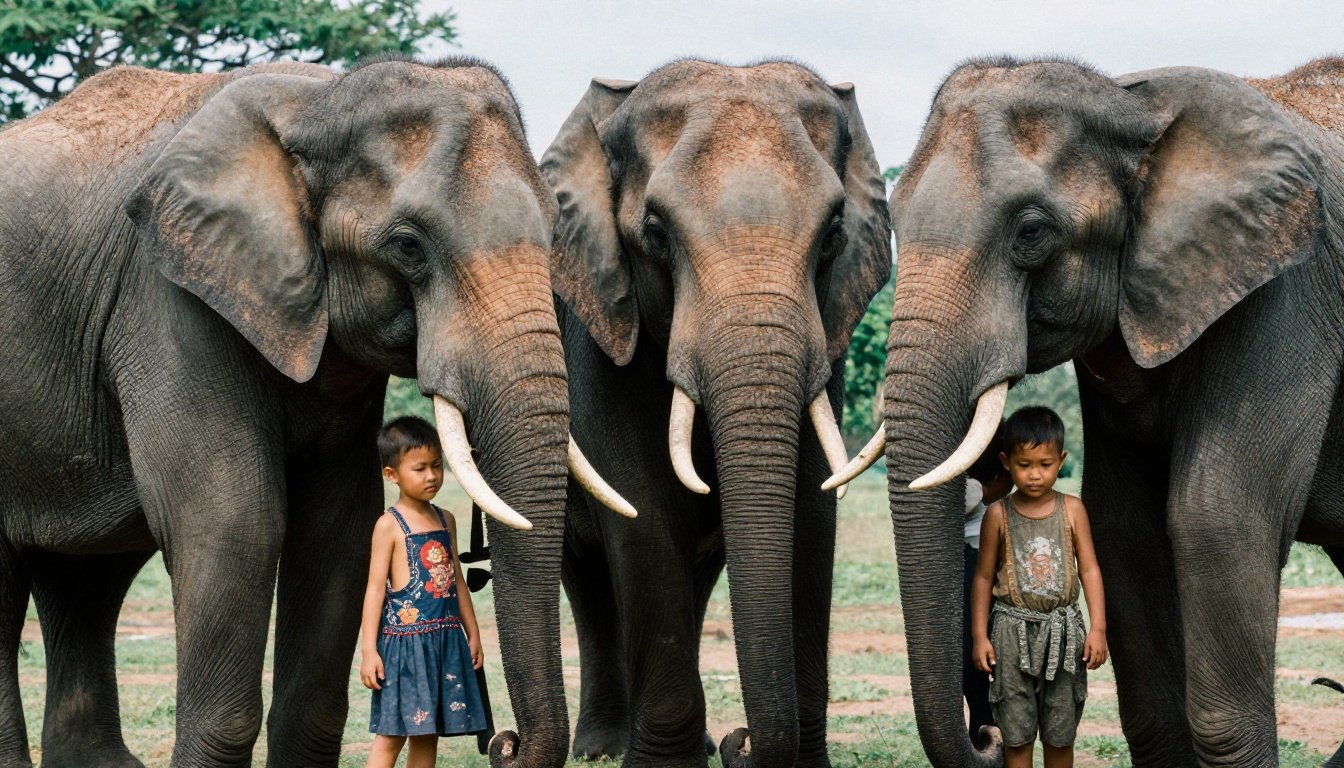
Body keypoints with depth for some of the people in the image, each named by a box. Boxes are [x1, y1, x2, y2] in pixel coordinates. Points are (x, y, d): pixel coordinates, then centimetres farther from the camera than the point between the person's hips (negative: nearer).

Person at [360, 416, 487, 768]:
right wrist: (369, 649, -13)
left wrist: (473, 634, 21)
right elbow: (376, 587, -8)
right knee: (392, 733, -7)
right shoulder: (390, 525, -6)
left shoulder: (445, 521, 12)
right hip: (404, 639, -6)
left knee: (428, 732, 7)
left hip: (446, 640, 6)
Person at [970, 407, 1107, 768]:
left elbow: (1089, 569, 2)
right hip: (1014, 632, -1)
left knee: (1060, 732, 8)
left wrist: (1098, 629, -5)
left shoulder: (1071, 510, 0)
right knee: (1016, 734, 2)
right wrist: (979, 636, 1)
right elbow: (984, 577, 4)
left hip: (1062, 631, 1)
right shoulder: (998, 514, -2)